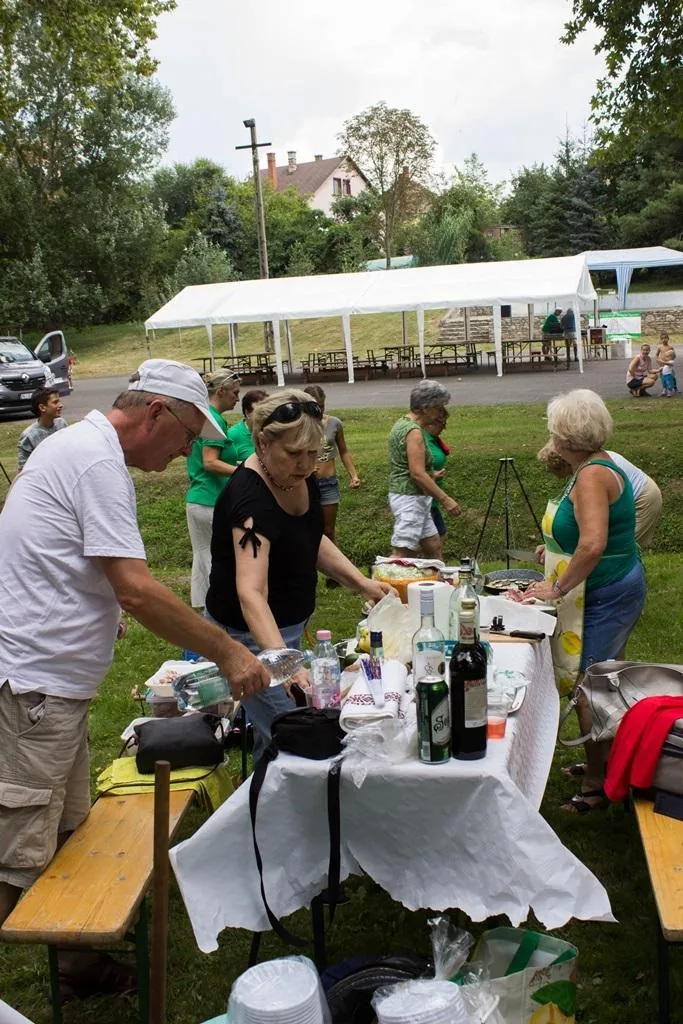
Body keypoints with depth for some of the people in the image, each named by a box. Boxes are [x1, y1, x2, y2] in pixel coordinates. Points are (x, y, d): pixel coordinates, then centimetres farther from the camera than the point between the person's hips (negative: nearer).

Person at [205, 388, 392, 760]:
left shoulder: (301, 477, -3)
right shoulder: (251, 498, -29)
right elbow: (251, 593, -41)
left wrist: (362, 583, -1)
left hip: (290, 626, 9)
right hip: (251, 635, -9)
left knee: (271, 732, 18)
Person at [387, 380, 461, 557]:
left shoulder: (402, 423, 13)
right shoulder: (414, 431, -18)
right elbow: (418, 474, -24)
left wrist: (432, 475, 25)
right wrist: (445, 499, -21)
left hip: (417, 498, 11)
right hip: (410, 498, -11)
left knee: (433, 546, 15)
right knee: (403, 554, -9)